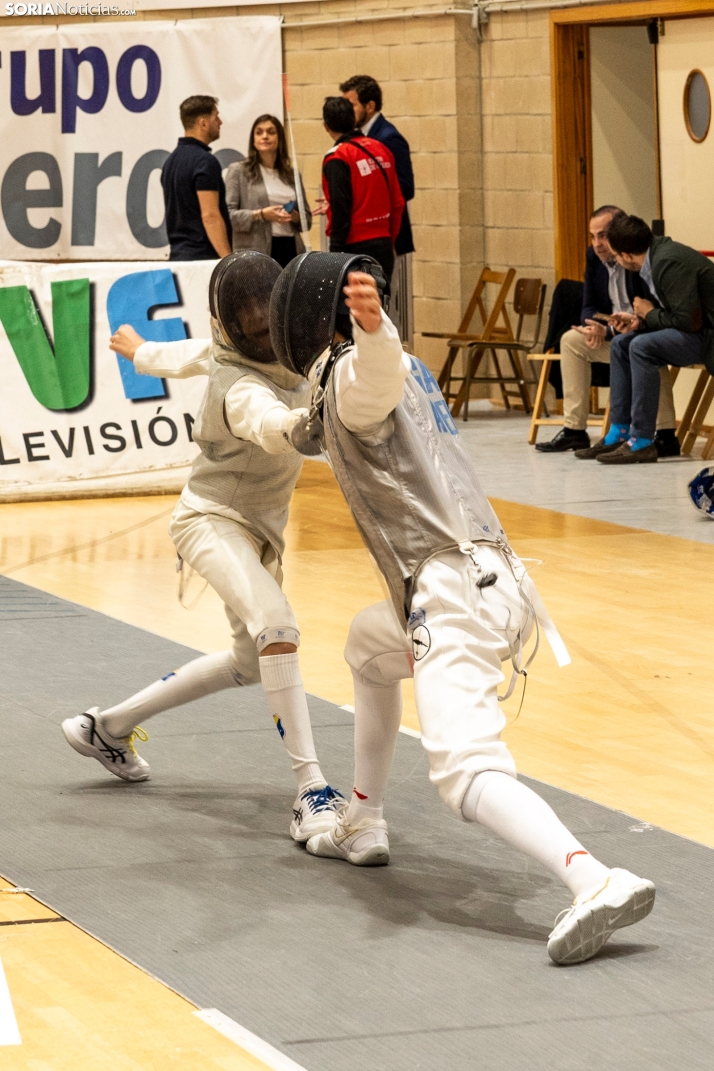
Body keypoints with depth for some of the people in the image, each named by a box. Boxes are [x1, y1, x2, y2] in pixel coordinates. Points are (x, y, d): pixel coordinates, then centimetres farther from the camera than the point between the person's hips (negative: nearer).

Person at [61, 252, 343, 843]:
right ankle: (313, 792, -36)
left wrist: (139, 350, 36)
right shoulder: (242, 389, -30)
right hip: (215, 520, -10)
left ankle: (110, 727, 38)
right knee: (277, 628, -34)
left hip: (260, 526, 10)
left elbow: (183, 356, 14)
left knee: (250, 661, 23)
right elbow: (273, 428, -54)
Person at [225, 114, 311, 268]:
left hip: (291, 250, 4)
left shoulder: (293, 175, 18)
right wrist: (260, 215, -16)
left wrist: (295, 216, -1)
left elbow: (307, 220, 21)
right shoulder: (238, 171, 6)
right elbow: (227, 214, -4)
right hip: (256, 252, -4)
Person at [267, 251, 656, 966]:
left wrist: (374, 327, -52)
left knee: (466, 774, -25)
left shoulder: (350, 374, -4)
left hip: (450, 587, -10)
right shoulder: (394, 368, 23)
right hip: (494, 578, 10)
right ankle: (362, 825, 39)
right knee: (370, 645, 37)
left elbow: (380, 370, -33)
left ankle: (595, 882, -46)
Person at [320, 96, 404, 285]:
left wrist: (336, 253, -9)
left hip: (356, 248, -7)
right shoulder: (381, 150, 9)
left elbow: (340, 211, -13)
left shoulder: (337, 158, -11)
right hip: (384, 246, 7)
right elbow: (397, 203, 11)